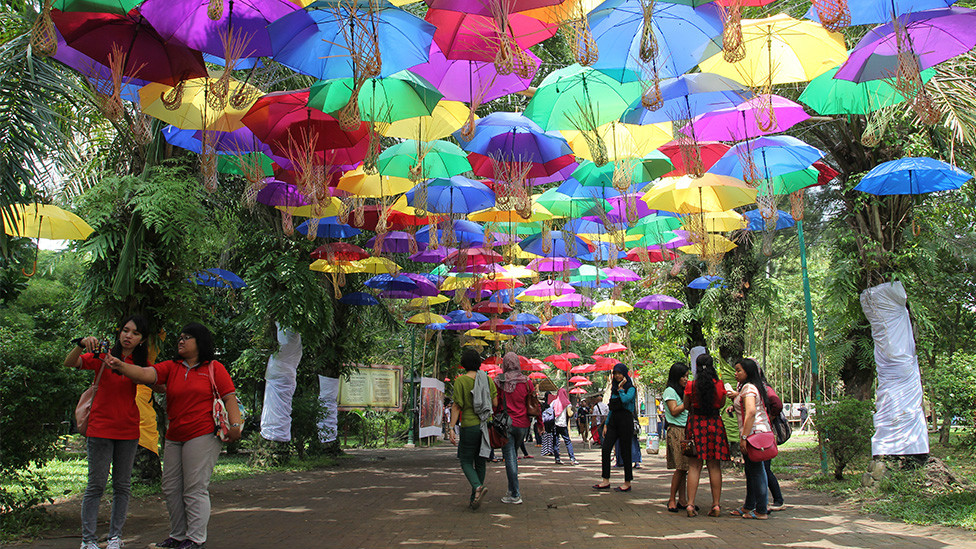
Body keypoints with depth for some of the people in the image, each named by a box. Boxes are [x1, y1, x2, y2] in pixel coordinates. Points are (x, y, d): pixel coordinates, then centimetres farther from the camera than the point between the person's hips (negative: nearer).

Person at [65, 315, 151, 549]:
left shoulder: (141, 362, 6)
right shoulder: (103, 356, -1)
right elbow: (69, 363, -11)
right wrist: (81, 345, -28)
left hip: (128, 431, 3)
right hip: (100, 428, -3)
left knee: (122, 485, 8)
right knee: (96, 484, -1)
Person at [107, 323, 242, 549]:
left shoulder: (214, 368, 1)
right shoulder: (170, 368, 11)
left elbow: (229, 397, -2)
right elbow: (145, 374, -4)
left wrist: (235, 424, -12)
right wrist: (120, 366, -20)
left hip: (203, 436, -6)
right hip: (174, 438, 6)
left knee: (195, 490, -4)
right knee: (171, 489, 11)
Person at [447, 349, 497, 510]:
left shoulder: (460, 381, -8)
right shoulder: (487, 379, 4)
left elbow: (457, 406, -11)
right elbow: (495, 403, 1)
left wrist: (452, 428, -10)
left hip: (469, 426, -4)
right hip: (486, 424, 4)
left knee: (466, 461, 5)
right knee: (480, 462, 12)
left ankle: (478, 487, -21)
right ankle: (474, 499, 15)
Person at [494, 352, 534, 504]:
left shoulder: (498, 382, -5)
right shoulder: (526, 382, 0)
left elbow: (494, 404, -2)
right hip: (523, 424, 3)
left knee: (510, 458, 0)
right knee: (513, 456, 19)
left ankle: (515, 495, -2)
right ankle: (512, 489, 23)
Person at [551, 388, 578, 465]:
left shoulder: (554, 402, 5)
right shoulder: (567, 404, -2)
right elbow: (569, 414, -6)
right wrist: (572, 411, 12)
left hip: (554, 425, 3)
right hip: (563, 425, -2)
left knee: (555, 442, 6)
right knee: (568, 441, 2)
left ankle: (557, 459, 3)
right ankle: (572, 459, -4)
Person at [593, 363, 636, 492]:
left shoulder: (631, 388, -3)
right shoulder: (614, 389, 16)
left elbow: (625, 399, -25)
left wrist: (620, 388, -9)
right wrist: (606, 424, 13)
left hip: (625, 420, -6)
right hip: (613, 421, 7)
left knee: (625, 452, -2)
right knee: (605, 449, -3)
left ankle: (627, 483, 8)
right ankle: (606, 481, 1)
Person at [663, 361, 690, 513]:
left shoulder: (683, 392, 21)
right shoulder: (670, 391, -2)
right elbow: (674, 411, -10)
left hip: (687, 431, 7)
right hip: (676, 431, -7)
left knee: (684, 467, 2)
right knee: (681, 467, -11)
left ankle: (682, 500, 4)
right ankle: (672, 499, -3)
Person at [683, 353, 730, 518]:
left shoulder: (691, 385, -7)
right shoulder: (720, 385, -4)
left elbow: (686, 406, 5)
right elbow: (722, 405, 11)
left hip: (696, 423, -1)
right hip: (715, 424, 1)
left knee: (694, 467, 3)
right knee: (715, 467, 8)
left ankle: (690, 504, -2)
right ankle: (716, 505, 10)